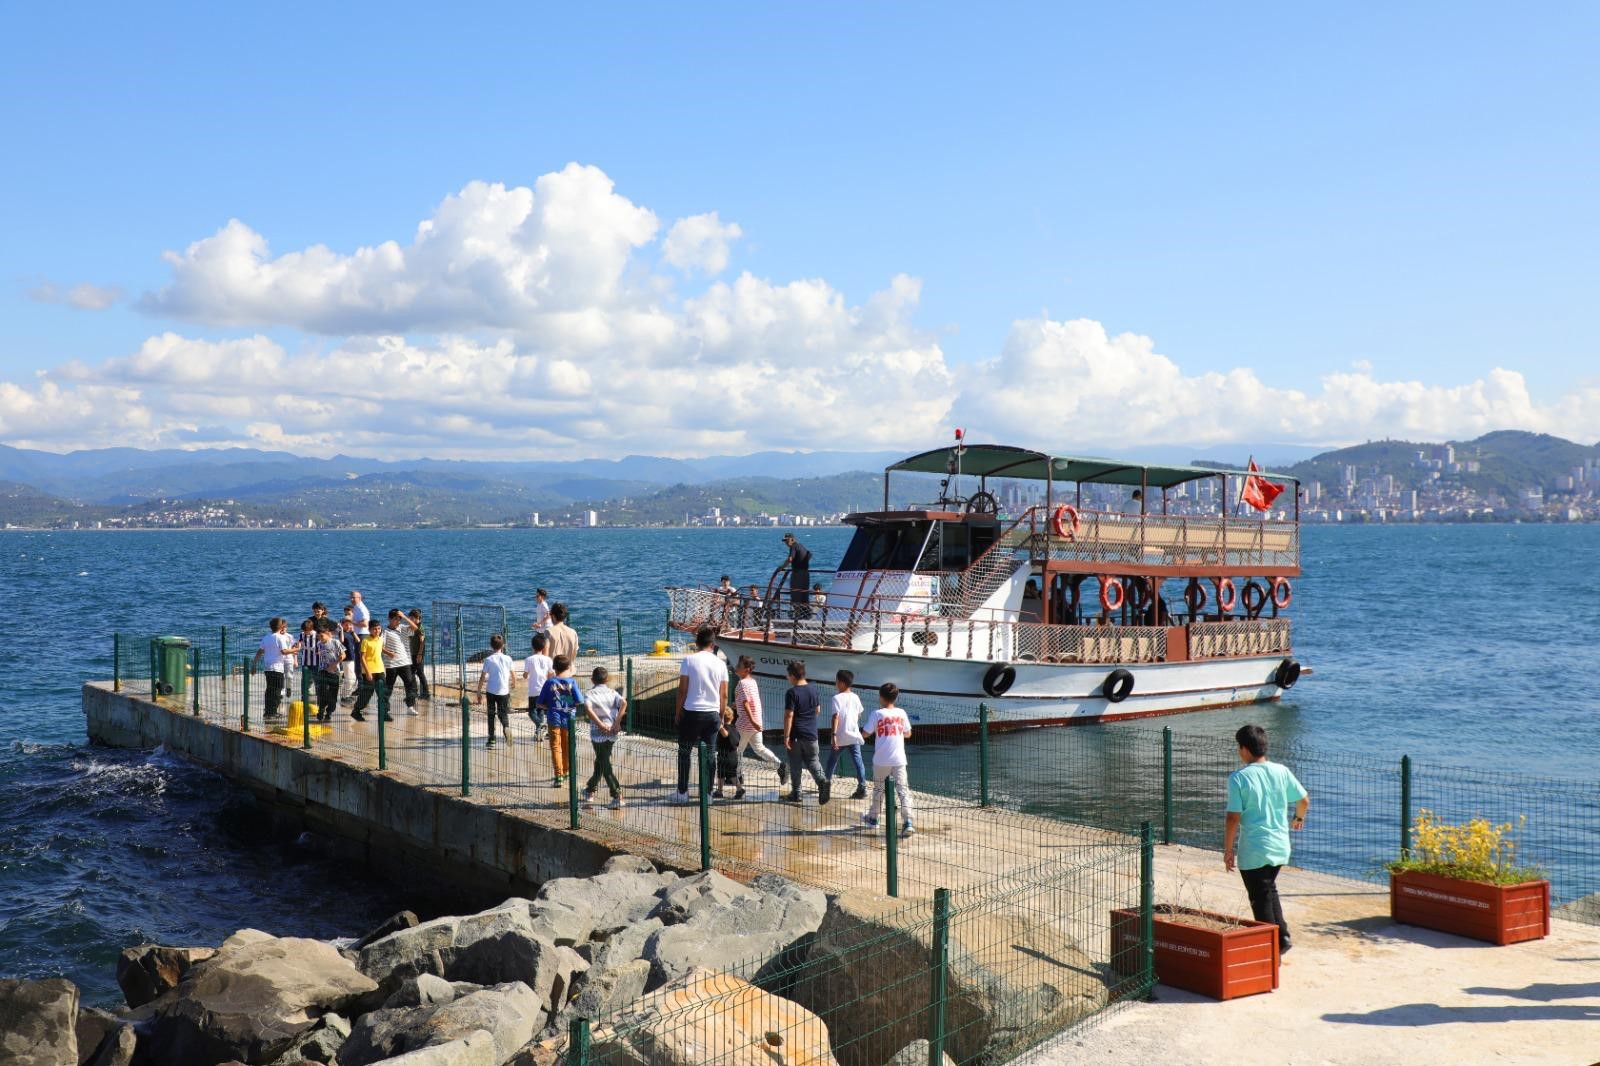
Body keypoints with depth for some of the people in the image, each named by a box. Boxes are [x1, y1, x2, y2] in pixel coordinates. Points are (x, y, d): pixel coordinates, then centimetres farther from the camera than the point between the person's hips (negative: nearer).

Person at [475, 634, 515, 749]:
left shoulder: (488, 660, -5)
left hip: (492, 691, -1)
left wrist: (479, 692, 5)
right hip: (504, 691, 1)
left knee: (491, 715, 10)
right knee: (503, 713, 11)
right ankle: (506, 727, -21)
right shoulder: (507, 659, 0)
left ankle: (491, 739, 10)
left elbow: (482, 678, -4)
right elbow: (512, 675, 9)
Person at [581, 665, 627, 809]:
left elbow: (588, 709, -21)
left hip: (598, 733, -4)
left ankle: (617, 795, -13)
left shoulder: (589, 694, -1)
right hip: (613, 733, 4)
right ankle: (590, 790, 37)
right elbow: (624, 703, -12)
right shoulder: (612, 692, 7)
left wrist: (601, 725, -19)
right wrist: (617, 723, -12)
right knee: (601, 761, 21)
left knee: (605, 765, -2)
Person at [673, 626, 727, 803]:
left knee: (684, 752, 10)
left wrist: (678, 713, 4)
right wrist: (721, 717, 17)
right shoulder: (720, 664, 3)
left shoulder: (689, 660, -6)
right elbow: (724, 695, 6)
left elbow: (682, 690, -6)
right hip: (713, 714, 2)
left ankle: (682, 792, 12)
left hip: (691, 712, -2)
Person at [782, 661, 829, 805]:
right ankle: (822, 780, -12)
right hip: (811, 734, 5)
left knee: (795, 764, 7)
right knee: (812, 761, 13)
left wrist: (786, 736, -14)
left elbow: (789, 715, -17)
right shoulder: (813, 690, 5)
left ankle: (796, 793, 13)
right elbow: (818, 710, 17)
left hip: (796, 735, -5)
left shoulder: (792, 693, -14)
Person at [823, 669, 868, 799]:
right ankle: (862, 788, -9)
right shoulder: (855, 697, 6)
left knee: (832, 760, 15)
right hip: (854, 735, 3)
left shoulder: (837, 698, -9)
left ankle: (827, 782, 30)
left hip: (840, 736, -3)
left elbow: (836, 716, -17)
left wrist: (834, 734, -20)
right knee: (858, 761, -2)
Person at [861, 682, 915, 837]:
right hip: (899, 760, 1)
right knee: (903, 790, -3)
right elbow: (908, 734, 12)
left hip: (881, 760, -1)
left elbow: (866, 733, -4)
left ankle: (873, 818, 32)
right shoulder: (901, 713, 3)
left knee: (878, 789, 17)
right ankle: (907, 822, -16)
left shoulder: (877, 714, -7)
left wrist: (865, 725, 16)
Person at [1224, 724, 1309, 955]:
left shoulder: (1238, 778, -14)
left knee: (1261, 900, 6)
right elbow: (1304, 799, 9)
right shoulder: (1281, 771, 0)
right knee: (1270, 891, 25)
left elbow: (1233, 818, -16)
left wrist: (1228, 850, -6)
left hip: (1253, 851, -5)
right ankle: (1282, 935, 18)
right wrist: (1298, 818, 31)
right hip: (1280, 847, 5)